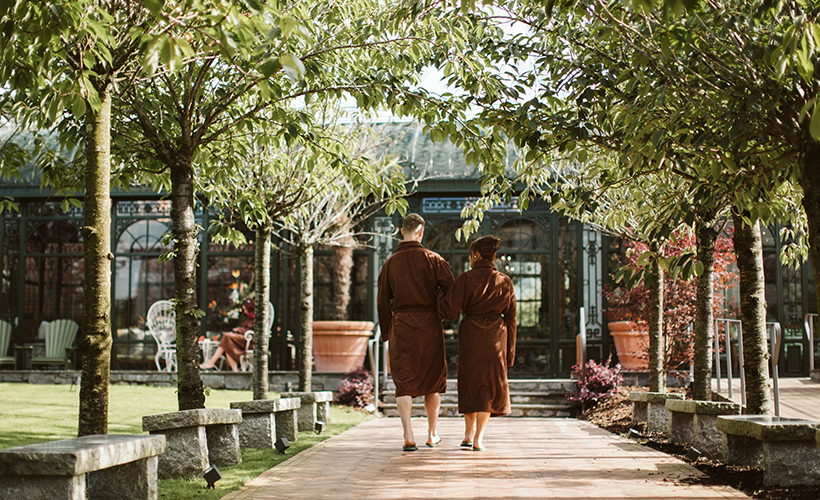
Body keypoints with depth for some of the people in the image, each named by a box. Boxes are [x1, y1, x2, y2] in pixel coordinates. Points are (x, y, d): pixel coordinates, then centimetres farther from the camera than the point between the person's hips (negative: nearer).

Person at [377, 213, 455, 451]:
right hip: (429, 324, -1)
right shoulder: (434, 260, -2)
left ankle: (408, 435, -12)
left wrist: (387, 333, 13)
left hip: (401, 325, 1)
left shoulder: (390, 263, 4)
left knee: (404, 382, 2)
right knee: (433, 380, 14)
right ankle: (432, 434, 23)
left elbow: (382, 301, 6)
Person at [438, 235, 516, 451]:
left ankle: (468, 433, 15)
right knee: (488, 385, 8)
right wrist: (510, 351, 9)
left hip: (470, 335, -1)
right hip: (496, 336, 1)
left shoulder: (466, 279, -7)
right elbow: (511, 319, 4)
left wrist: (440, 293, 10)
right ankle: (478, 438, 2)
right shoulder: (505, 282, 2)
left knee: (470, 384, 16)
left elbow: (448, 311, -10)